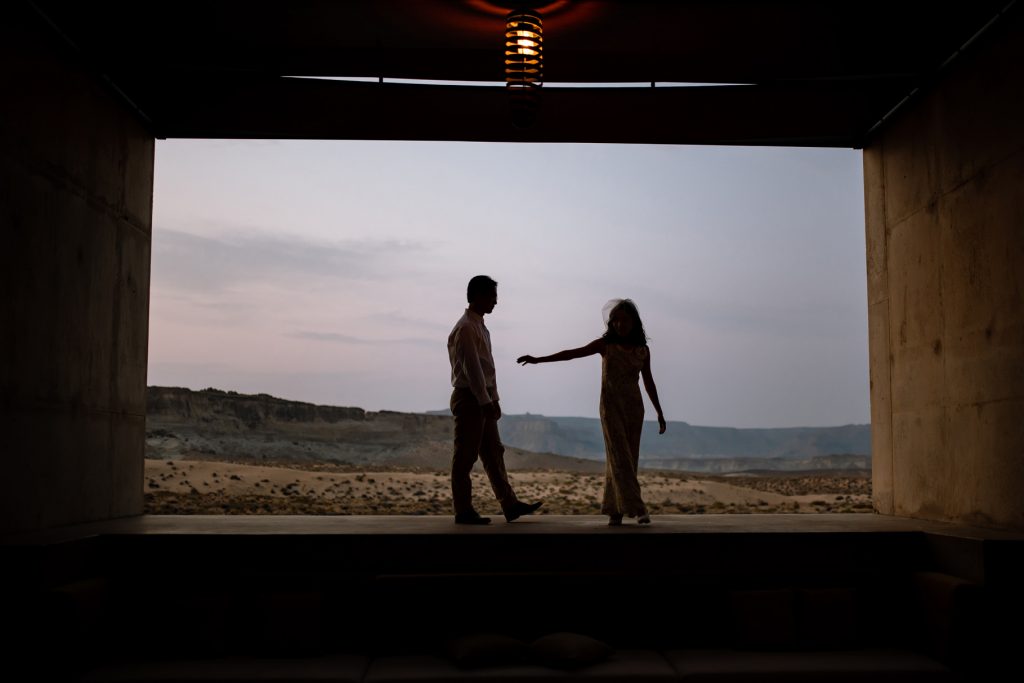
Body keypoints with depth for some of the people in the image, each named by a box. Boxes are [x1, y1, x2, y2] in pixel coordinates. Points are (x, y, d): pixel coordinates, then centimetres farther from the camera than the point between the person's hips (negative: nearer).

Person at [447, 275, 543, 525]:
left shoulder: (480, 327, 16)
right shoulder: (465, 328, -15)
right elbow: (471, 368, -20)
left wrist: (494, 399, 16)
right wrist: (485, 401, -21)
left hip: (483, 400, 10)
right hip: (469, 398, -10)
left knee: (494, 453, 11)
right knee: (465, 457, -3)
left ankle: (510, 505, 15)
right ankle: (463, 511, 4)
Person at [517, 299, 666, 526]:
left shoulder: (643, 350, 5)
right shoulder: (605, 345, -2)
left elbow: (648, 382, 13)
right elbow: (571, 353, -5)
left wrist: (659, 413, 14)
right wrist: (538, 359, -11)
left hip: (634, 407, 3)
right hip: (611, 405, -3)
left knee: (628, 459, 1)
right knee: (619, 458, -10)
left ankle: (614, 509, 10)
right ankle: (637, 509, -11)